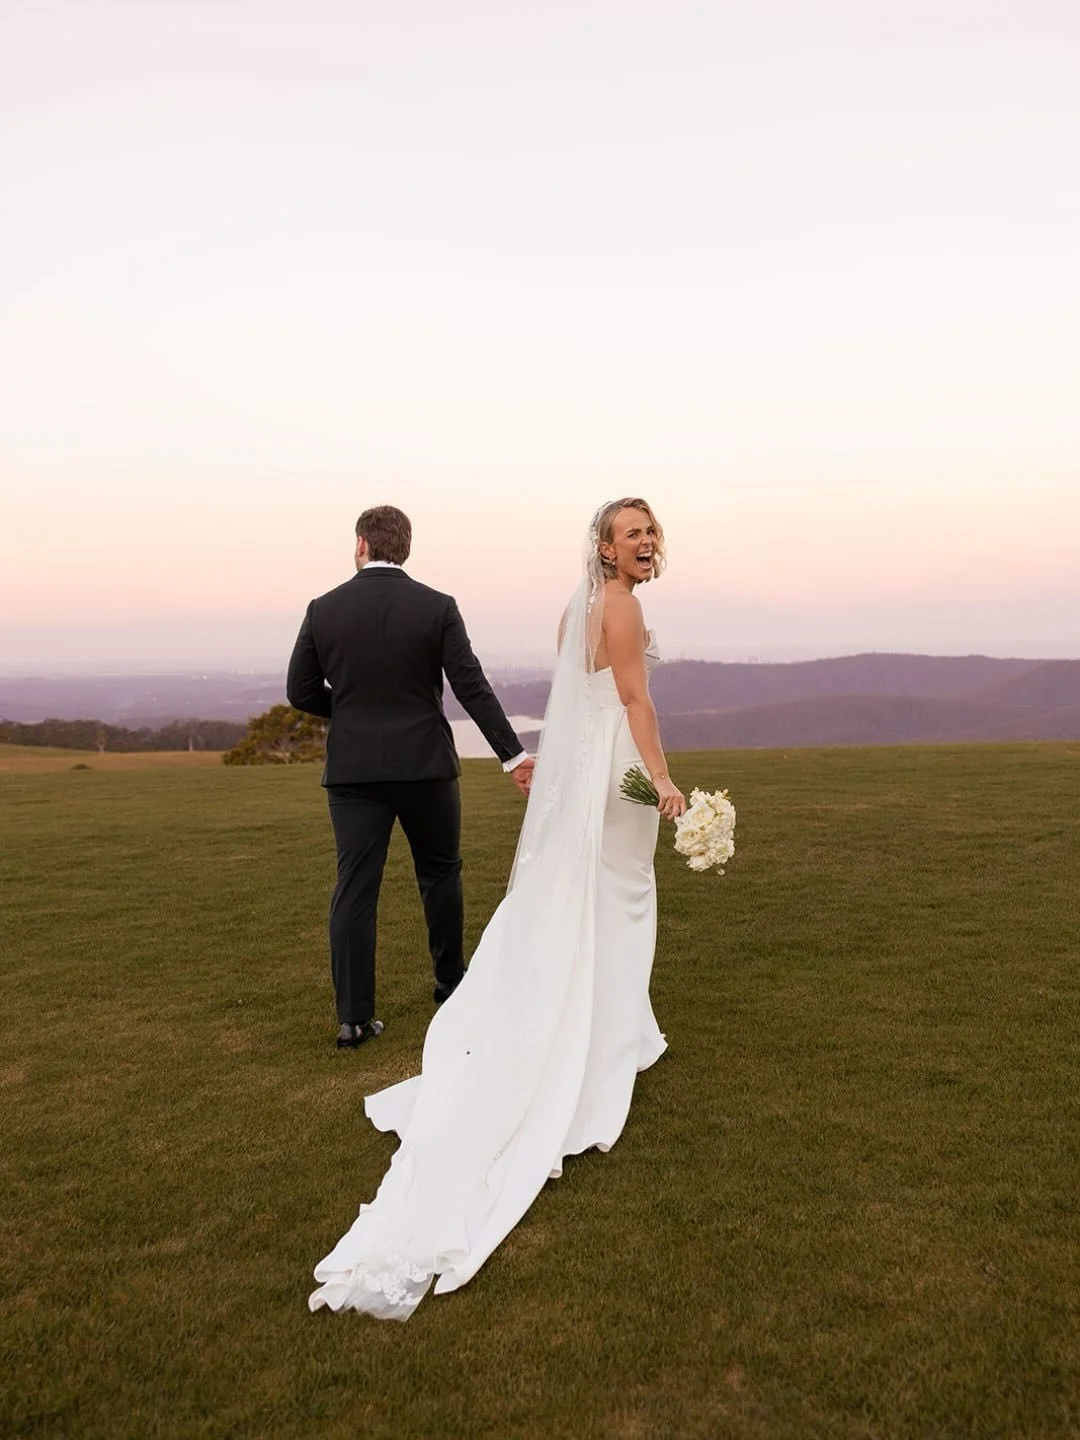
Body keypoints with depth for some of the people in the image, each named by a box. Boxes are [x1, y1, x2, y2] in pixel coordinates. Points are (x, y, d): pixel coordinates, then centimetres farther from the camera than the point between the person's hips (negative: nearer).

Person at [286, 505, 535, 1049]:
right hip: (425, 765, 0)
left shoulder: (323, 610, -1)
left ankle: (353, 1017, 3)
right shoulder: (437, 607, -5)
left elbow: (301, 692, 3)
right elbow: (472, 687, -9)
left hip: (353, 770, 1)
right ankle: (450, 982, 31)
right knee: (441, 872, 19)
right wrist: (514, 754, -6)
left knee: (355, 888, 4)